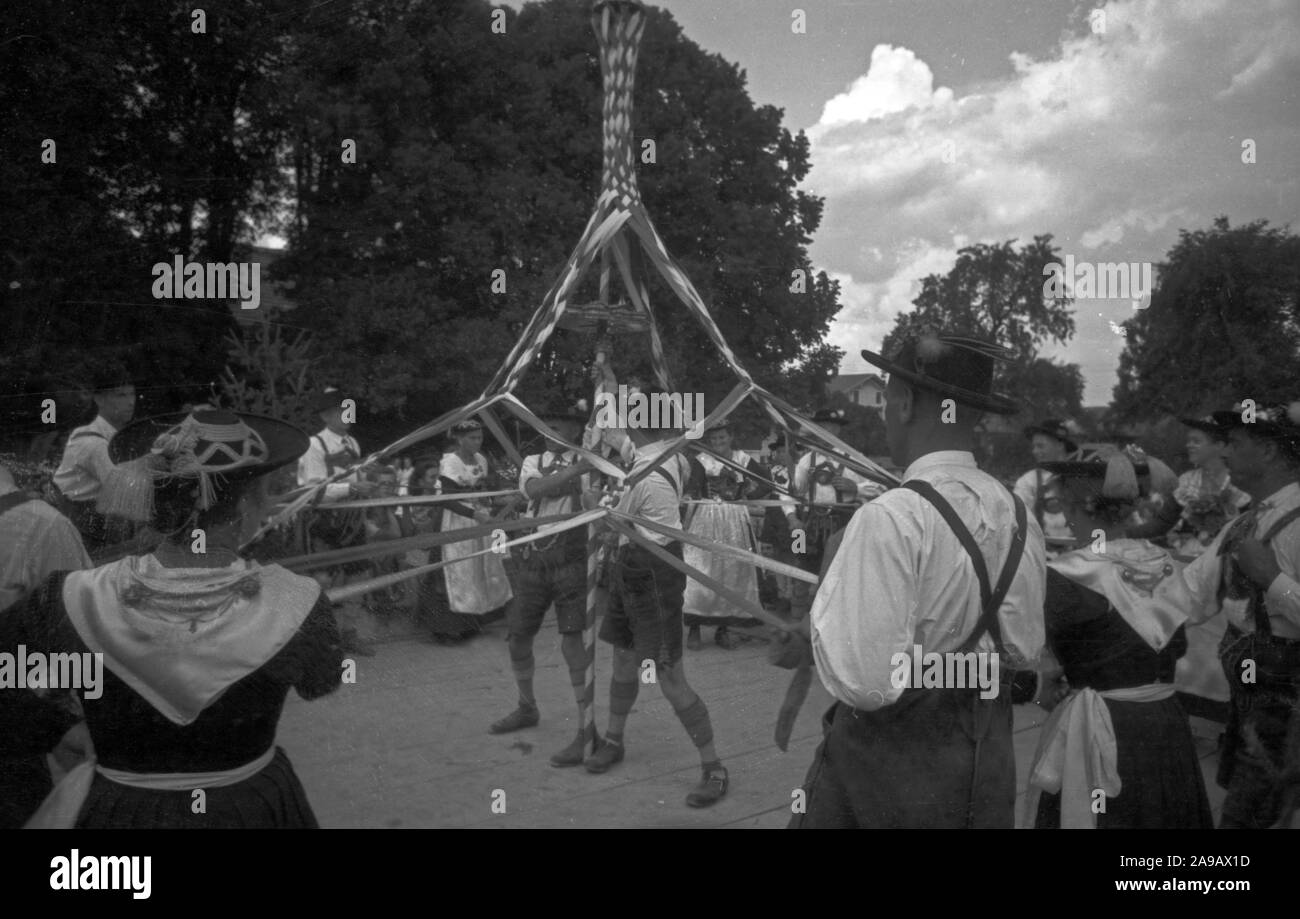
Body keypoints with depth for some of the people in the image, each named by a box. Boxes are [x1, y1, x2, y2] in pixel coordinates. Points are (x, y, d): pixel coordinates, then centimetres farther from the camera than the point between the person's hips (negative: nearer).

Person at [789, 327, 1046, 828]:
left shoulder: (889, 519, -24)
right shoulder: (1018, 516, -2)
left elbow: (864, 682, -26)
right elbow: (1024, 650, 6)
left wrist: (822, 613, -10)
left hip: (889, 757, -6)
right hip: (987, 756, 6)